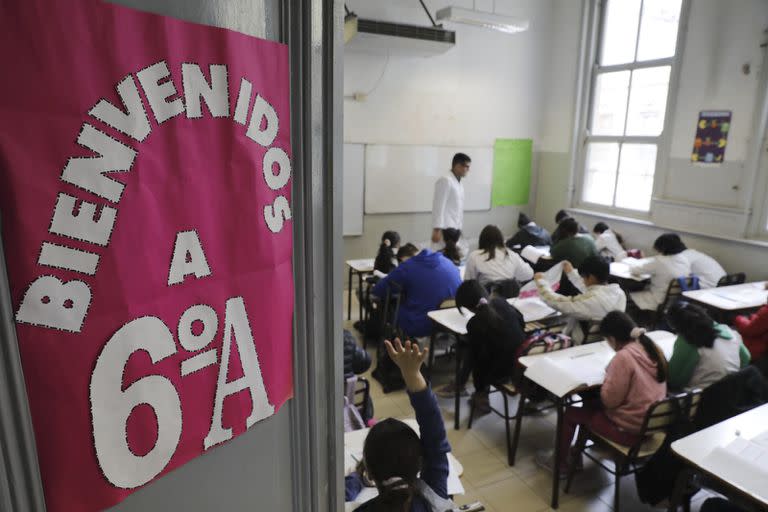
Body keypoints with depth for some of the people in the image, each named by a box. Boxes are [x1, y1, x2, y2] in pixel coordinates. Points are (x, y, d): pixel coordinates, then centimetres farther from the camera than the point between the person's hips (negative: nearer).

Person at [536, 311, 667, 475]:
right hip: (653, 423, 8)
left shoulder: (624, 357, -27)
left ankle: (560, 464, 28)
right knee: (590, 403, 24)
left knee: (570, 413, 10)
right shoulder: (652, 348, -2)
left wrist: (609, 375, -7)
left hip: (630, 429, -8)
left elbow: (609, 400, -21)